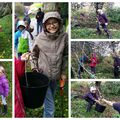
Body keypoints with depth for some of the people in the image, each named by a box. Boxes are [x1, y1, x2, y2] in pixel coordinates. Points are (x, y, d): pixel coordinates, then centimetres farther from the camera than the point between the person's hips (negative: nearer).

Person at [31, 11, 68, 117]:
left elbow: (65, 55, 4)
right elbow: (34, 54, 2)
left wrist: (63, 72, 5)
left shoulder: (64, 36, -10)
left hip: (55, 76, 3)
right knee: (50, 108, -5)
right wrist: (34, 69, -4)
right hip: (42, 75, -3)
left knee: (50, 99, 25)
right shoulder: (40, 38, -14)